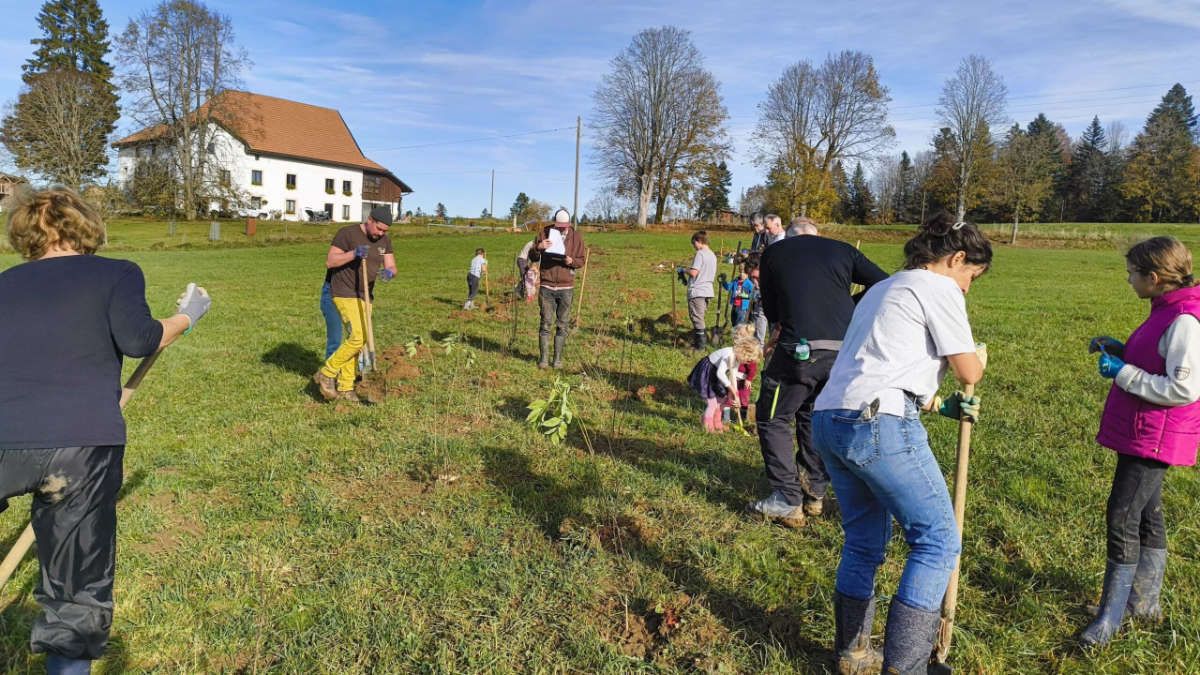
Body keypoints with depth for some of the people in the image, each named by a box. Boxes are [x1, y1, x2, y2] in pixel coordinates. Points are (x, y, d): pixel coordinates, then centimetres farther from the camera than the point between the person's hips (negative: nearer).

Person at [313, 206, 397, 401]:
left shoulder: (384, 241, 6)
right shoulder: (347, 233, -12)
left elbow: (391, 267, 1)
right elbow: (330, 261, -14)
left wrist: (388, 273, -23)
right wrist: (353, 253, -28)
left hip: (364, 295, 7)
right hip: (345, 294, -7)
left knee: (355, 340, 7)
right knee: (357, 338, -16)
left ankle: (345, 388, 14)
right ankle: (326, 374, 0)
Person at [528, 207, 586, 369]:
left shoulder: (576, 236, 3)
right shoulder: (544, 233, 1)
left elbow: (582, 259, 6)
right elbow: (532, 257, 4)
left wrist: (572, 261, -16)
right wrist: (538, 248, -17)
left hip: (566, 287, 1)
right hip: (547, 286, -1)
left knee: (563, 325, 5)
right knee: (546, 324, 1)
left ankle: (558, 359, 14)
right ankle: (543, 359, 7)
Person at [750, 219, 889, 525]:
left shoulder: (773, 252, 12)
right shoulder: (843, 250, 16)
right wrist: (845, 307, 22)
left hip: (801, 349, -4)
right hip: (846, 349, 4)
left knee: (773, 419, 12)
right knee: (812, 416, 24)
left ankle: (787, 501, 10)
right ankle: (815, 493, 31)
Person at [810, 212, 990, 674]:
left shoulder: (883, 289, 28)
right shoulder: (939, 288, 2)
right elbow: (968, 372, 3)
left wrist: (941, 405, 23)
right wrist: (980, 356, 26)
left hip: (828, 422, 9)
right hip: (879, 425, -9)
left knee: (863, 541, 19)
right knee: (937, 541, 1)